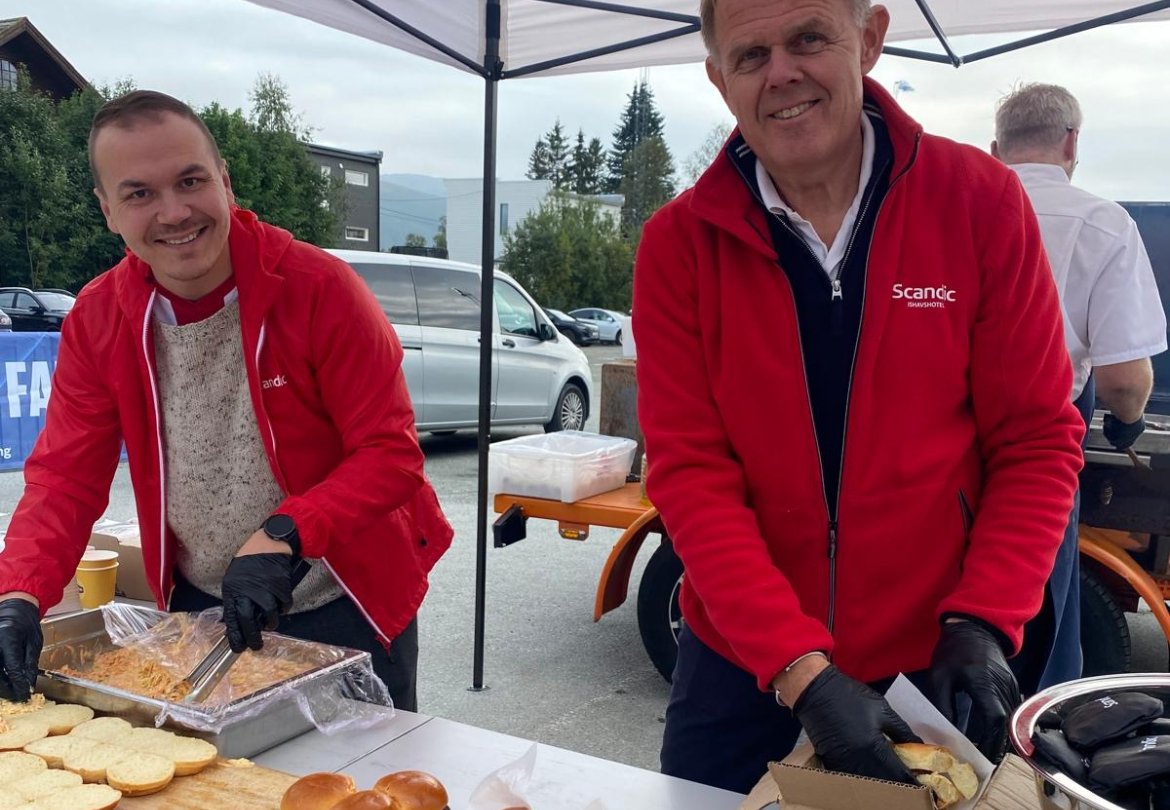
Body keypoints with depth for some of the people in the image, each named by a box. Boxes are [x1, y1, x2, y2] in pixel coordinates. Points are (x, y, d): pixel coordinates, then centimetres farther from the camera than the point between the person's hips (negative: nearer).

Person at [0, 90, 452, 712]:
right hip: (201, 611, 4)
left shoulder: (320, 288, -20)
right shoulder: (95, 320, -6)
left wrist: (282, 536, -33)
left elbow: (392, 454, -20)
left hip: (347, 609, -3)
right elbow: (65, 477, -5)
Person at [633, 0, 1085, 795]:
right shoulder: (679, 242, -8)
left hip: (934, 668, 0)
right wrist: (797, 668, -22)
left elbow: (1036, 438, -5)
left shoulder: (980, 199, -8)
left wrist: (982, 622, -16)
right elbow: (690, 471, -13)